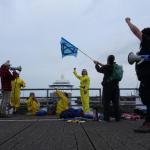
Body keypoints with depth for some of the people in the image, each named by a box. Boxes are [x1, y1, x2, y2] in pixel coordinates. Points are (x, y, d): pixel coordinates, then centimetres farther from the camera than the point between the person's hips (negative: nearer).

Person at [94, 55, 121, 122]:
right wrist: (99, 63, 30)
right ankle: (118, 117, 12)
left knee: (106, 102, 1)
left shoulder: (106, 67, -11)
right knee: (116, 102, 9)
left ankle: (106, 117, 1)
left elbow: (99, 70, 9)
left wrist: (96, 64, 29)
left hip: (107, 87, -5)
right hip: (115, 87, 5)